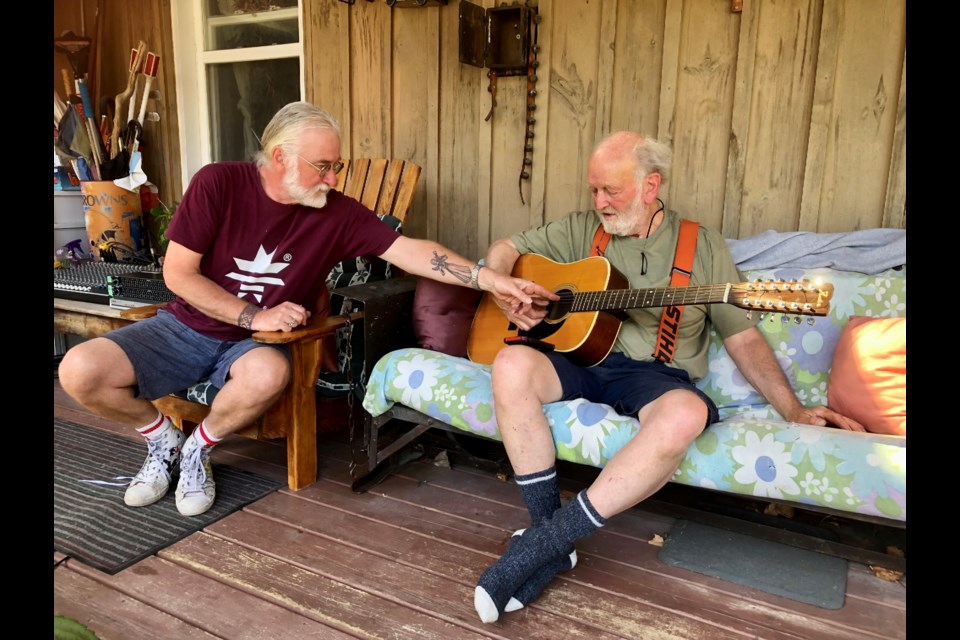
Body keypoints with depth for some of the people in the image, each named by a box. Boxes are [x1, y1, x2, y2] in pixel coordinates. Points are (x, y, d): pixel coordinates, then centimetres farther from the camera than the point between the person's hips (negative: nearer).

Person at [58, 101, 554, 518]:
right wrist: (254, 316, -19)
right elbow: (177, 273, -11)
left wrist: (489, 279, -24)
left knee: (269, 373, -37)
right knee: (80, 371, -20)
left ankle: (198, 448, -3)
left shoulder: (337, 213, -8)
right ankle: (163, 438, 12)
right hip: (187, 327, 1)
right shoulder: (218, 183, -12)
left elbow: (410, 251, -14)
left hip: (252, 345, 0)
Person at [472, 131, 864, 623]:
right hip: (578, 359, 2)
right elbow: (504, 249, 18)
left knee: (686, 413, -37)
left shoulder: (702, 245, 8)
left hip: (657, 374, -1)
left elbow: (742, 337, 8)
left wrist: (793, 410, -1)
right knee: (511, 366, -31)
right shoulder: (581, 229, 12)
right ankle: (552, 545, -22)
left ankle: (542, 542, -28)